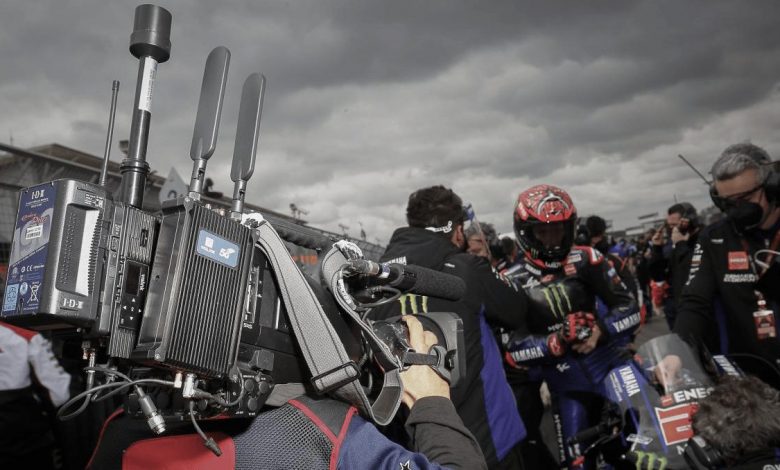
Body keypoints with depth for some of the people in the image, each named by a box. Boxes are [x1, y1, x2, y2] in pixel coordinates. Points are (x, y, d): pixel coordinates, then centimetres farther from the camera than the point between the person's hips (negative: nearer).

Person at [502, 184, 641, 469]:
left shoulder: (586, 260, 1)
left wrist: (601, 331, -18)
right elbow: (513, 350, -10)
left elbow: (629, 309, 1)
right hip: (565, 381, -1)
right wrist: (556, 343, -25)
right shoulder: (513, 283, -6)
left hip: (610, 360, 2)